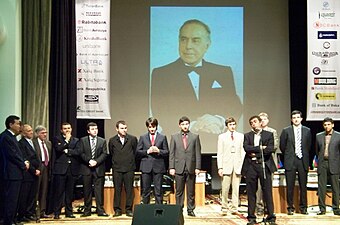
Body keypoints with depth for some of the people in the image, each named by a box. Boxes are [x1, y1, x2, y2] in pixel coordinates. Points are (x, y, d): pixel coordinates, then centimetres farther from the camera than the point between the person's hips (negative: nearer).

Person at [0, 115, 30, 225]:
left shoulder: (11, 136, 16)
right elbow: (12, 155, -18)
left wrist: (24, 162, 4)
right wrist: (24, 165, -8)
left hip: (16, 172, 10)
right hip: (11, 173, -10)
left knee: (14, 199, 14)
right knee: (10, 199, -5)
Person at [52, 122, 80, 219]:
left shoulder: (76, 140, 14)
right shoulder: (57, 139, 7)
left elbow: (78, 152, -1)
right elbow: (58, 149, -11)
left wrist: (67, 151, -7)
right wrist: (66, 140, -6)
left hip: (72, 169, 3)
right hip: (60, 169, -3)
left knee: (70, 192, 7)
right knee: (59, 192, -3)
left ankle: (69, 212, 14)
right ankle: (57, 213, 3)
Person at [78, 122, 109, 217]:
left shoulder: (102, 141, 8)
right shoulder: (82, 140, 7)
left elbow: (104, 154, 1)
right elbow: (81, 153, -1)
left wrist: (96, 161, -12)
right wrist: (89, 161, -13)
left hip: (99, 169, 0)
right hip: (86, 168, 0)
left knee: (99, 190, 0)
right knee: (87, 190, 4)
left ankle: (100, 210, 4)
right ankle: (87, 210, 11)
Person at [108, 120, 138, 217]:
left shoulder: (133, 139, 1)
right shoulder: (112, 140, 5)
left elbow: (135, 152, 10)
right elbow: (111, 154, 15)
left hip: (129, 168, -1)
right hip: (117, 169, 1)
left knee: (129, 190, 2)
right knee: (117, 190, 4)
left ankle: (129, 209, 9)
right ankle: (117, 210, 11)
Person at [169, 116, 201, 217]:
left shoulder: (195, 137, 6)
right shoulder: (174, 137, 7)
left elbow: (198, 153, 4)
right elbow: (171, 153, 5)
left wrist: (197, 167, -3)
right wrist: (171, 167, -2)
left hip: (191, 168, 0)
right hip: (179, 168, 0)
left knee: (191, 192, 5)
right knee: (179, 191, 4)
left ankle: (190, 210, 14)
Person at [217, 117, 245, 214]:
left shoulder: (241, 136, 10)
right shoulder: (222, 137, 8)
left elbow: (243, 152, 8)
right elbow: (219, 153, 5)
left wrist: (243, 166, -1)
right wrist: (220, 167, -3)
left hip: (238, 166, 1)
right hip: (226, 165, -1)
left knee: (236, 188, 0)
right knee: (225, 188, -2)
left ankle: (234, 208, 6)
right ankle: (224, 206, 12)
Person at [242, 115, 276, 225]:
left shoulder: (268, 134, 9)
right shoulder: (247, 136, 13)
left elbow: (271, 149, -5)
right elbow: (246, 148, -4)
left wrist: (255, 153, -9)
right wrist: (260, 148, -9)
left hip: (264, 165, -1)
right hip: (251, 166, 1)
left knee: (267, 191, -1)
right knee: (251, 192, 3)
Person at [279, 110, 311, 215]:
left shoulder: (307, 131, 6)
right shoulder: (286, 131, 1)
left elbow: (309, 146, 14)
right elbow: (282, 146, 7)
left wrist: (305, 156, 13)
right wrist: (288, 156, 10)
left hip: (303, 161, 1)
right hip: (290, 162, -1)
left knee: (303, 186, 5)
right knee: (290, 186, 1)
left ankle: (303, 207, 15)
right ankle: (290, 207, 10)